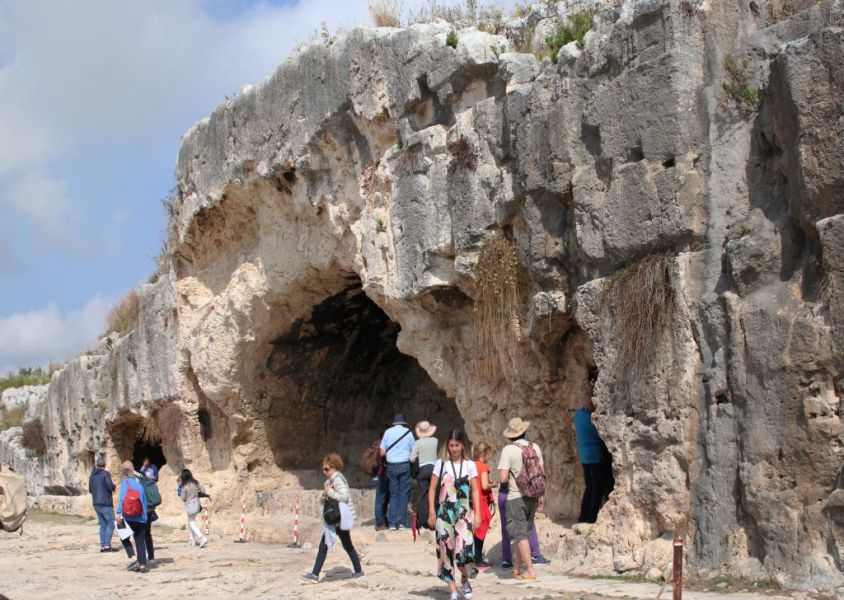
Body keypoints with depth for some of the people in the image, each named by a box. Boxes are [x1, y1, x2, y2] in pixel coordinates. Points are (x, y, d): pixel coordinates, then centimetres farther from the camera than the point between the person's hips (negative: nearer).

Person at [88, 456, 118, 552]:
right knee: (111, 524, -2)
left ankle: (102, 545, 7)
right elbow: (110, 486, -20)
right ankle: (107, 545, -10)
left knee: (103, 525, 11)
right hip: (106, 503, -7)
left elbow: (90, 489, 16)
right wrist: (114, 487, 0)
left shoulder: (93, 475, 10)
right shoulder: (105, 474, -12)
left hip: (96, 504, 7)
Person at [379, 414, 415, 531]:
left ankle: (392, 523, 3)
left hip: (391, 466, 2)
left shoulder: (388, 432, 3)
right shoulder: (408, 433, 0)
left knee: (393, 494, 8)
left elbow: (382, 453, 2)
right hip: (404, 465, -2)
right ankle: (402, 522, -1)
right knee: (404, 494, 3)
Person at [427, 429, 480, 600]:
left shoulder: (470, 465, 6)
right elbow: (432, 489, 4)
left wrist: (477, 514, 0)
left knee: (464, 547, -15)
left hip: (464, 511, 0)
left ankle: (465, 579, 15)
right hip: (444, 511, 0)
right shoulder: (441, 464, 4)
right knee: (446, 549, -4)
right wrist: (432, 512, -3)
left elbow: (475, 491, 6)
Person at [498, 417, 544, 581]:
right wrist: (541, 496, 16)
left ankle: (530, 570, 0)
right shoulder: (535, 447, 2)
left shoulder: (508, 450, -12)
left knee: (519, 534, 2)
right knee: (522, 532, 17)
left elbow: (502, 477, -17)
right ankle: (517, 568, 22)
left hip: (516, 497, -5)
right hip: (533, 496, 5)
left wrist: (510, 477, 6)